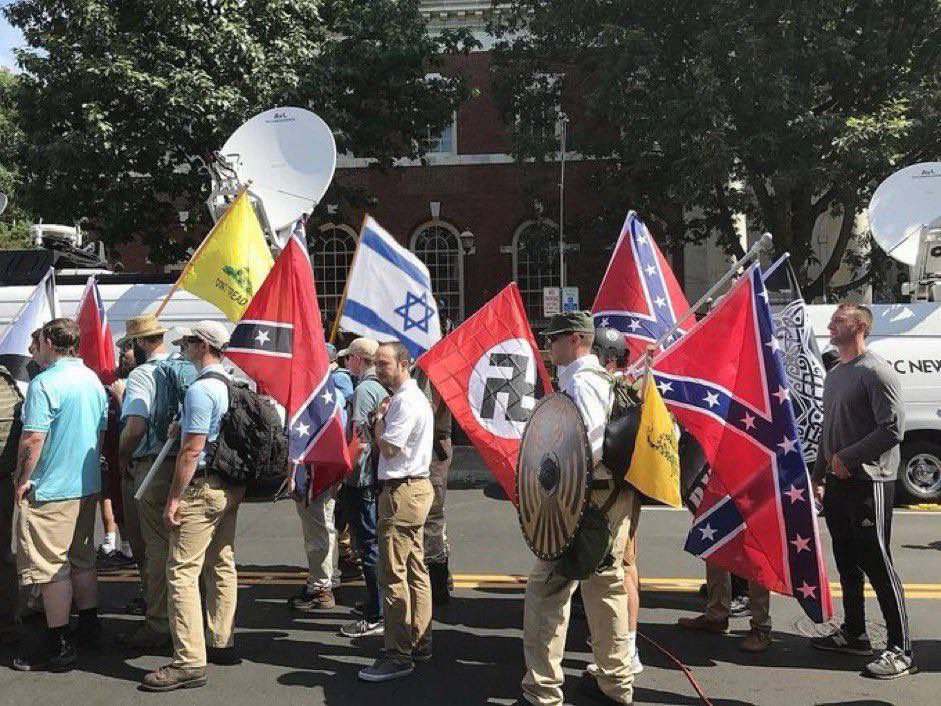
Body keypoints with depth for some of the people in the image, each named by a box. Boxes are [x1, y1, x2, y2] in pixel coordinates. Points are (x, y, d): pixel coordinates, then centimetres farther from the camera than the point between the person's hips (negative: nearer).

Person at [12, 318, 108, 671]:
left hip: (52, 489, -8)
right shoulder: (93, 380, 9)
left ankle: (58, 645, 4)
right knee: (82, 560, 18)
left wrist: (22, 480, -10)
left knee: (52, 567, -1)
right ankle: (89, 629, 27)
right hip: (88, 485, 8)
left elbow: (33, 438, -20)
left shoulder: (45, 383, -16)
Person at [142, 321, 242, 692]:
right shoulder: (233, 385, 11)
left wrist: (174, 499, -16)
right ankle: (222, 643, 25)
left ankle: (190, 662, -7)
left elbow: (192, 450, -20)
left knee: (182, 571, -7)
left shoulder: (201, 389, -17)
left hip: (203, 487, -10)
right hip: (232, 486, 10)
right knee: (222, 564, 15)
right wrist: (186, 426, 12)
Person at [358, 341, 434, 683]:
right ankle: (420, 643, 24)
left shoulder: (406, 402, -16)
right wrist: (383, 418, 4)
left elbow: (388, 448, -18)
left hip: (403, 491, -11)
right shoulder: (413, 397, 18)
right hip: (415, 487, 11)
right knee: (415, 569, 15)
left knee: (393, 573, -8)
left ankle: (398, 654, -4)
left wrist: (379, 417, -5)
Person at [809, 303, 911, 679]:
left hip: (869, 483, -9)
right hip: (838, 484, 9)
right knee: (847, 563, 15)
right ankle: (854, 634, 27)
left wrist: (846, 457, -16)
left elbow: (893, 429, -20)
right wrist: (819, 475, 19)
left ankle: (900, 649, 2)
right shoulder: (834, 375, 16)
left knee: (878, 564, -5)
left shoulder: (876, 371, -12)